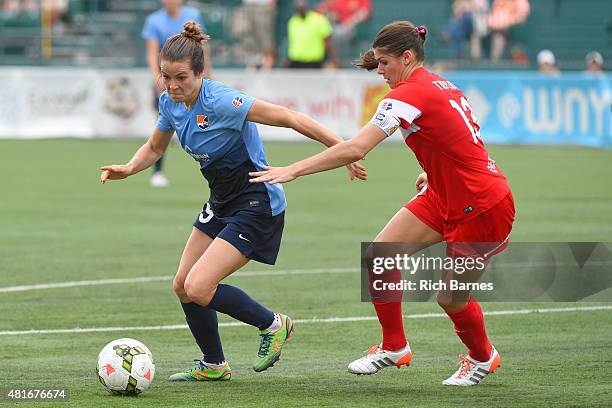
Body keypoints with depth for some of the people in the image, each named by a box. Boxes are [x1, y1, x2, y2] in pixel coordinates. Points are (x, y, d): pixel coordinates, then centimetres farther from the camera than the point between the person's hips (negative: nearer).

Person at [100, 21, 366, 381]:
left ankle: (272, 325, 7)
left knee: (199, 288, -17)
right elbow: (155, 148, 18)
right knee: (183, 286, 8)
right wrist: (128, 169, -3)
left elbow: (288, 118, -26)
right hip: (222, 203, 9)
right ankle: (213, 365, 28)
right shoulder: (170, 102, -1)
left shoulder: (220, 101, -25)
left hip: (257, 206, -9)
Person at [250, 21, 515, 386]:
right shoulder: (439, 85, 5)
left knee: (450, 297, 4)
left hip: (483, 207, -9)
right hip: (444, 198, 9)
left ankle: (483, 357, 32)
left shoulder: (410, 92, -23)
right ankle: (394, 347, 14)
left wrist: (293, 170, -27)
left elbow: (355, 149, -30)